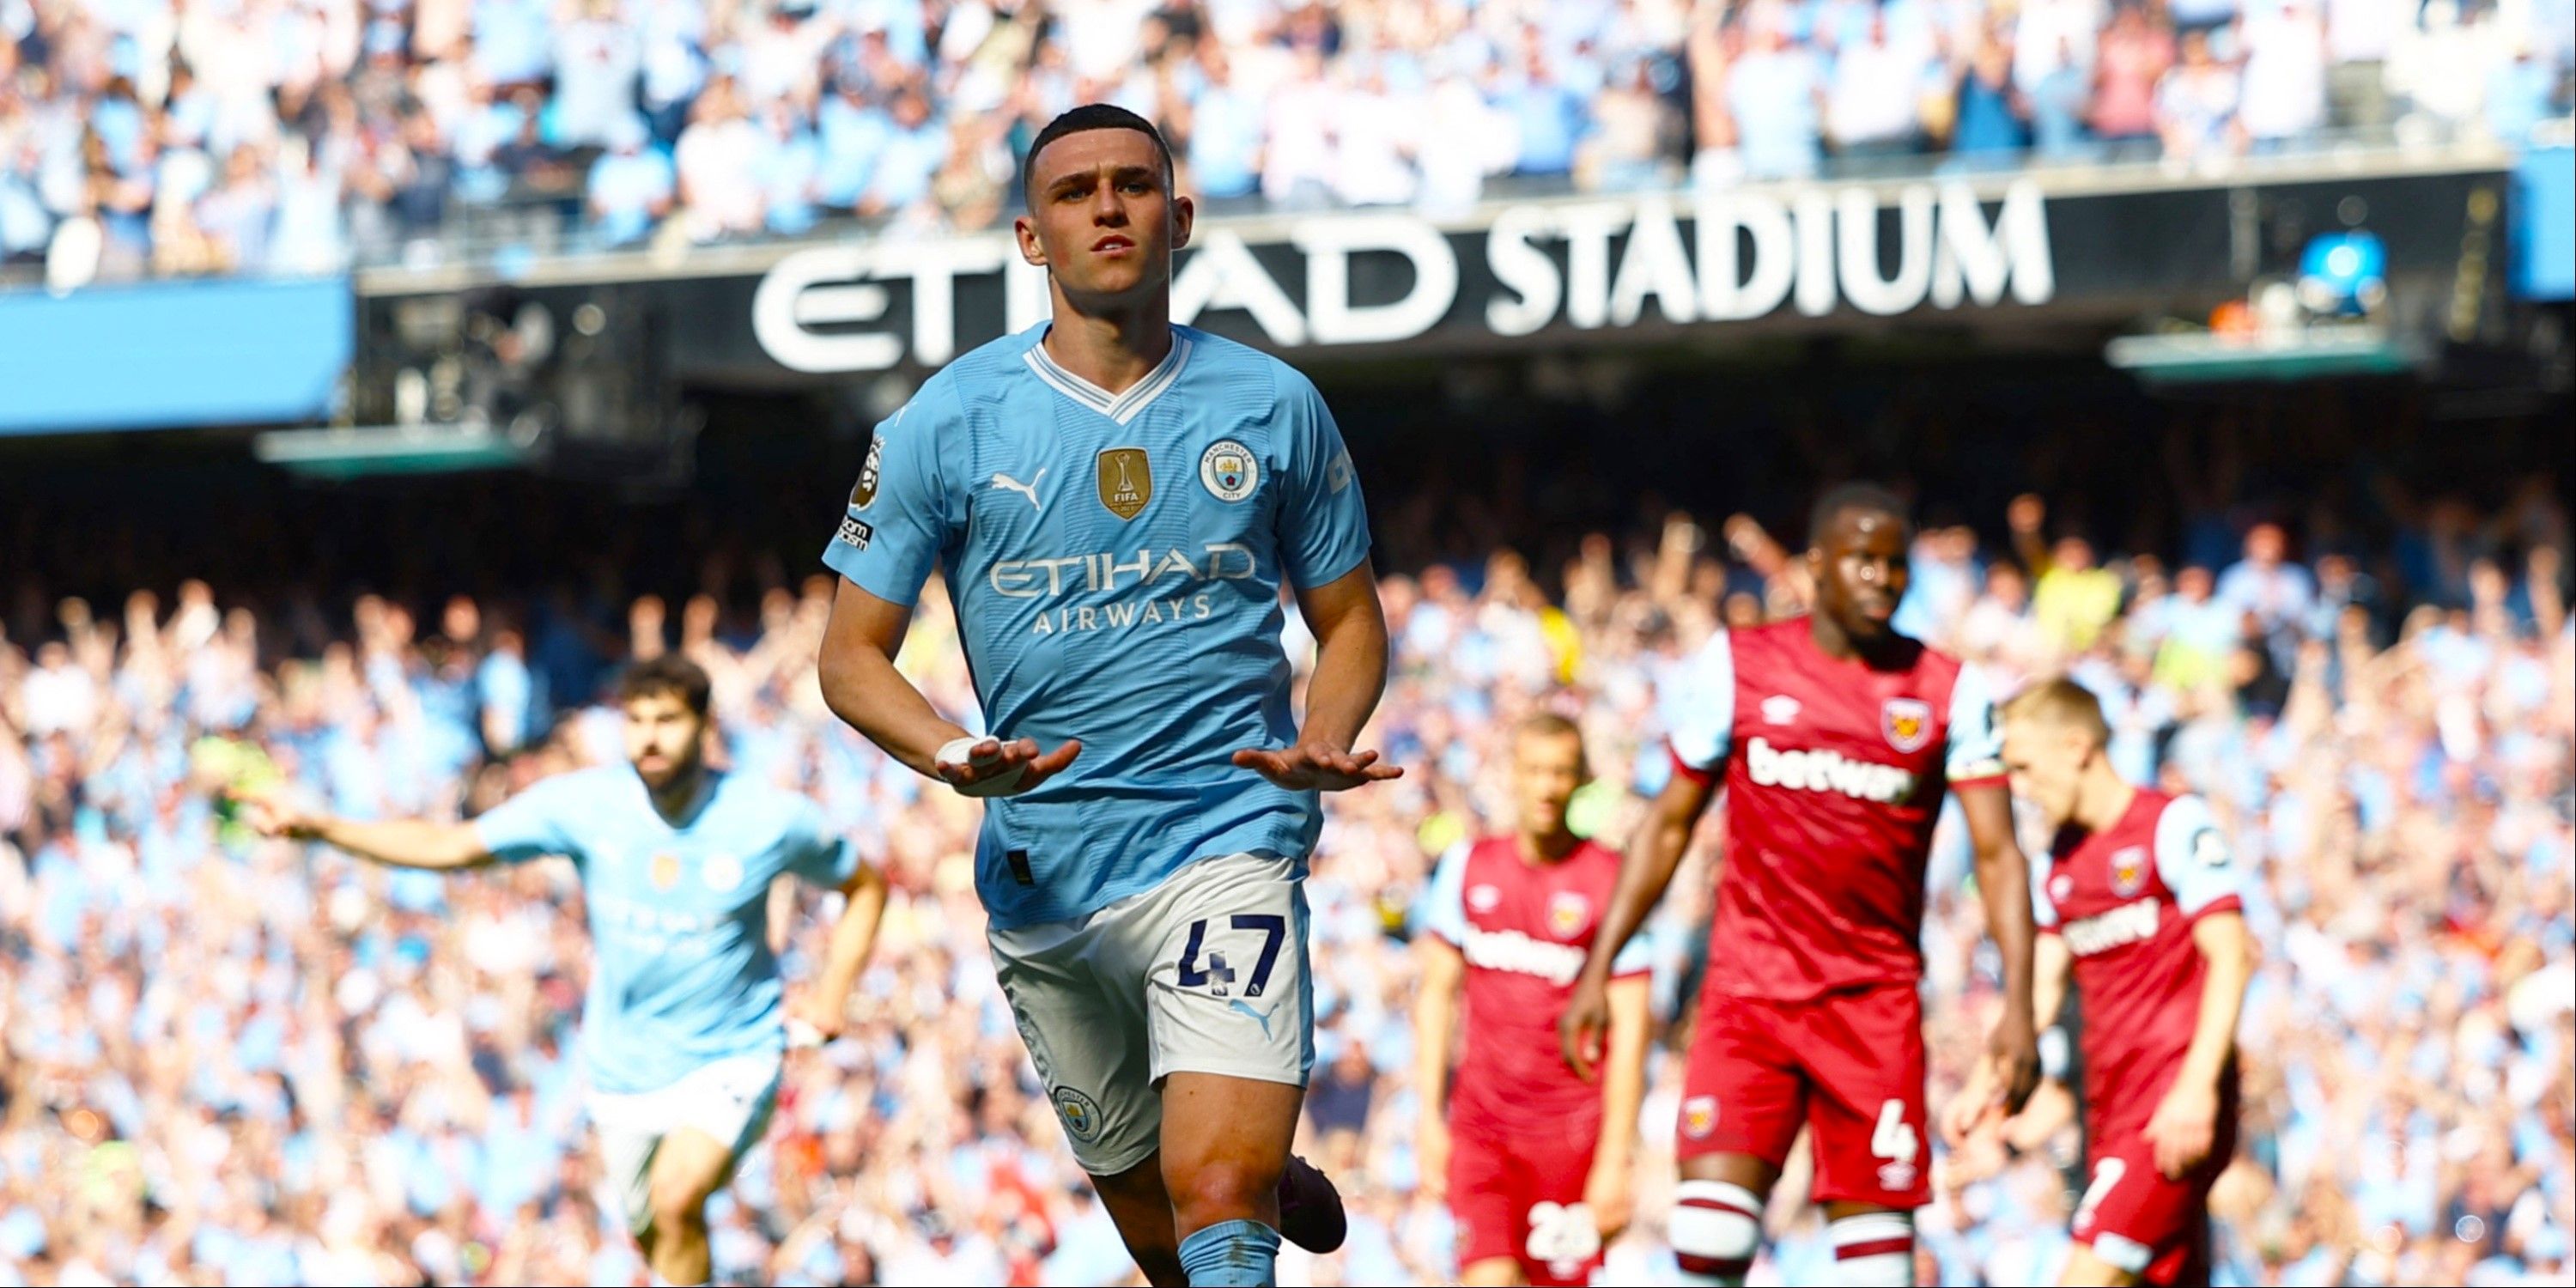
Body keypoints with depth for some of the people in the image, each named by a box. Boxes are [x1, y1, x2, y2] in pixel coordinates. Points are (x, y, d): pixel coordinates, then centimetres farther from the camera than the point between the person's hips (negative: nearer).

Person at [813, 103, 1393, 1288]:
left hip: (1229, 844, -2)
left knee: (1214, 1192, -23)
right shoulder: (944, 424, 0)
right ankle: (1282, 1185, 43)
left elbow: (1349, 620, 15)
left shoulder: (1273, 407, 4)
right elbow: (853, 656, 4)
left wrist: (1324, 745, -7)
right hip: (1043, 869, 2)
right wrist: (951, 756, -17)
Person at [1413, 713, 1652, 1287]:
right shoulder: (1469, 865, 9)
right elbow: (1436, 990, 14)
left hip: (1572, 1129, -2)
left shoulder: (1609, 881, -4)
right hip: (1480, 1125, 2)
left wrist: (1615, 1160, -10)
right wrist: (1430, 1116, 8)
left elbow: (1629, 1027, -6)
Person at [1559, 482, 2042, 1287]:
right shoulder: (1737, 666, 3)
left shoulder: (1948, 693, 2)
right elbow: (1669, 825, 11)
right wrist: (1598, 970, 6)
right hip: (1750, 988, 0)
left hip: (1876, 1002, 0)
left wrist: (2018, 1008, -12)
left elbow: (1997, 854, 0)